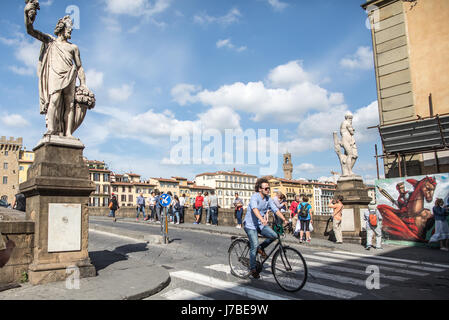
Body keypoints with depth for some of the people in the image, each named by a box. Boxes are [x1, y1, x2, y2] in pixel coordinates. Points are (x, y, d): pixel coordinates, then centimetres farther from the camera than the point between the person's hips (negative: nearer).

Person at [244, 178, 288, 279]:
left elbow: (276, 210, -1)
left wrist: (284, 219, -15)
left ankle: (261, 248, 10)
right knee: (254, 246, -12)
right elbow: (255, 209, -37)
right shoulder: (254, 197, -19)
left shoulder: (268, 199, 2)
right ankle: (253, 269, 7)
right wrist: (262, 219, -53)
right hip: (250, 224, -6)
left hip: (261, 224, 6)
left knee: (274, 236, -16)